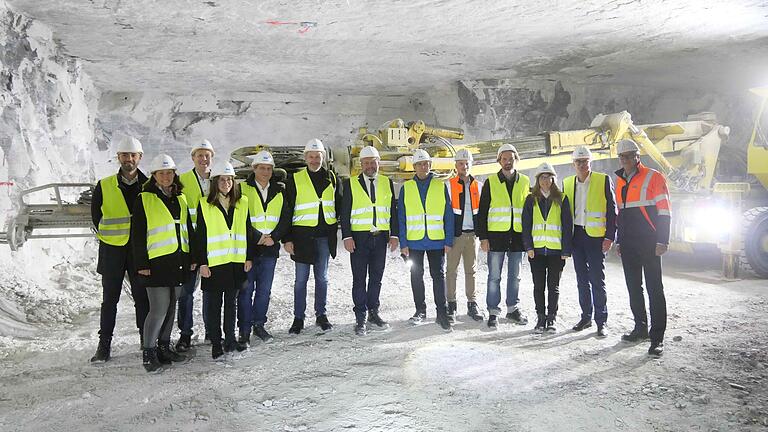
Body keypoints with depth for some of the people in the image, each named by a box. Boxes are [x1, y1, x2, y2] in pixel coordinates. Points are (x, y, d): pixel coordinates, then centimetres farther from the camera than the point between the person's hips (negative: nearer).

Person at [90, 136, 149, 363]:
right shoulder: (104, 186, 0)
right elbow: (96, 215, 9)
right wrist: (107, 235, 8)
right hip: (112, 250, 0)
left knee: (142, 298, 5)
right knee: (110, 299, 7)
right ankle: (104, 345, 16)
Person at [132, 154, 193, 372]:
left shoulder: (180, 199, 14)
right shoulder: (144, 199, -2)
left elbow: (188, 229, 18)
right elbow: (138, 234, -5)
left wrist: (192, 258, 13)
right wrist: (141, 264, -11)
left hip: (179, 261, 6)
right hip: (157, 262, -6)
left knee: (171, 306, 12)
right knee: (159, 309, -8)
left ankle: (164, 346, 24)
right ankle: (149, 352, 5)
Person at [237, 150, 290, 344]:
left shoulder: (279, 191, 10)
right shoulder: (243, 189, -2)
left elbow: (285, 219, 6)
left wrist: (273, 237, -7)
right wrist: (258, 237, -12)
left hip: (270, 248, 3)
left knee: (264, 289, 10)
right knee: (246, 289, 1)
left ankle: (259, 324, 23)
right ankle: (245, 329, 11)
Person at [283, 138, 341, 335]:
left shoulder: (331, 178, 9)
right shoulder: (295, 179, 0)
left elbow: (339, 205, 15)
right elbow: (287, 210, -1)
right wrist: (287, 239, -5)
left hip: (325, 234, 2)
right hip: (302, 234, -2)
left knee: (322, 277, 11)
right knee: (301, 279, 3)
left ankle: (321, 315, 22)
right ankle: (298, 318, 13)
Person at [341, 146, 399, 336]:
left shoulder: (387, 183, 11)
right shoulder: (350, 184, 3)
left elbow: (394, 211, 10)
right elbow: (345, 213, -1)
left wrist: (394, 235, 3)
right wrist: (347, 236, -10)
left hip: (381, 237, 3)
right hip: (359, 238, -2)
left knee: (376, 278, 10)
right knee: (359, 279, 0)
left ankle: (373, 314, 21)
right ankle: (360, 318, 8)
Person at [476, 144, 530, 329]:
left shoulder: (525, 181, 10)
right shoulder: (491, 182, 2)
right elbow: (482, 211, 1)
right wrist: (483, 237, -5)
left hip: (518, 235, 2)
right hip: (496, 235, -2)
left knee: (515, 276, 11)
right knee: (494, 276, 1)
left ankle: (513, 309, 24)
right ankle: (493, 311, 10)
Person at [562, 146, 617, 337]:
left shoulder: (604, 181, -2)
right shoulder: (567, 183, 10)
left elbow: (612, 210, -4)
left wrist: (610, 237, -11)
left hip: (595, 235, -4)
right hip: (576, 236, 5)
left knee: (597, 280, -3)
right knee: (582, 279, 11)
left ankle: (601, 321, 5)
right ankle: (586, 317, 21)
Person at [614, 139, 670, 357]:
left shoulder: (653, 177, -5)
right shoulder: (619, 182, 14)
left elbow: (663, 211, -8)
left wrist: (662, 241, -14)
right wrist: (618, 241, 17)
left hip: (649, 244, -6)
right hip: (628, 245, 7)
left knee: (654, 289, -5)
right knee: (633, 288, 12)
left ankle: (657, 337, -2)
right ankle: (640, 328, 24)